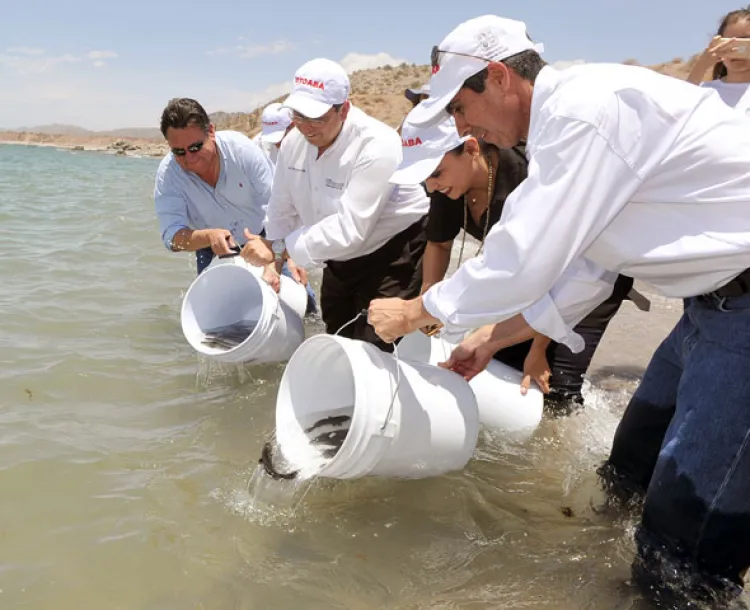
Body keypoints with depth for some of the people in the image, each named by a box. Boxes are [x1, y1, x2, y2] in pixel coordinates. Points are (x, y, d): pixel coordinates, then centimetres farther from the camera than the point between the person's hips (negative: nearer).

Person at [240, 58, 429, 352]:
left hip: (393, 254, -7)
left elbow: (350, 227, -35)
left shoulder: (377, 146, -28)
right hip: (341, 259, 8)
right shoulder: (294, 142, -5)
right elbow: (282, 209, 4)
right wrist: (273, 261, -6)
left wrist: (278, 248, -35)